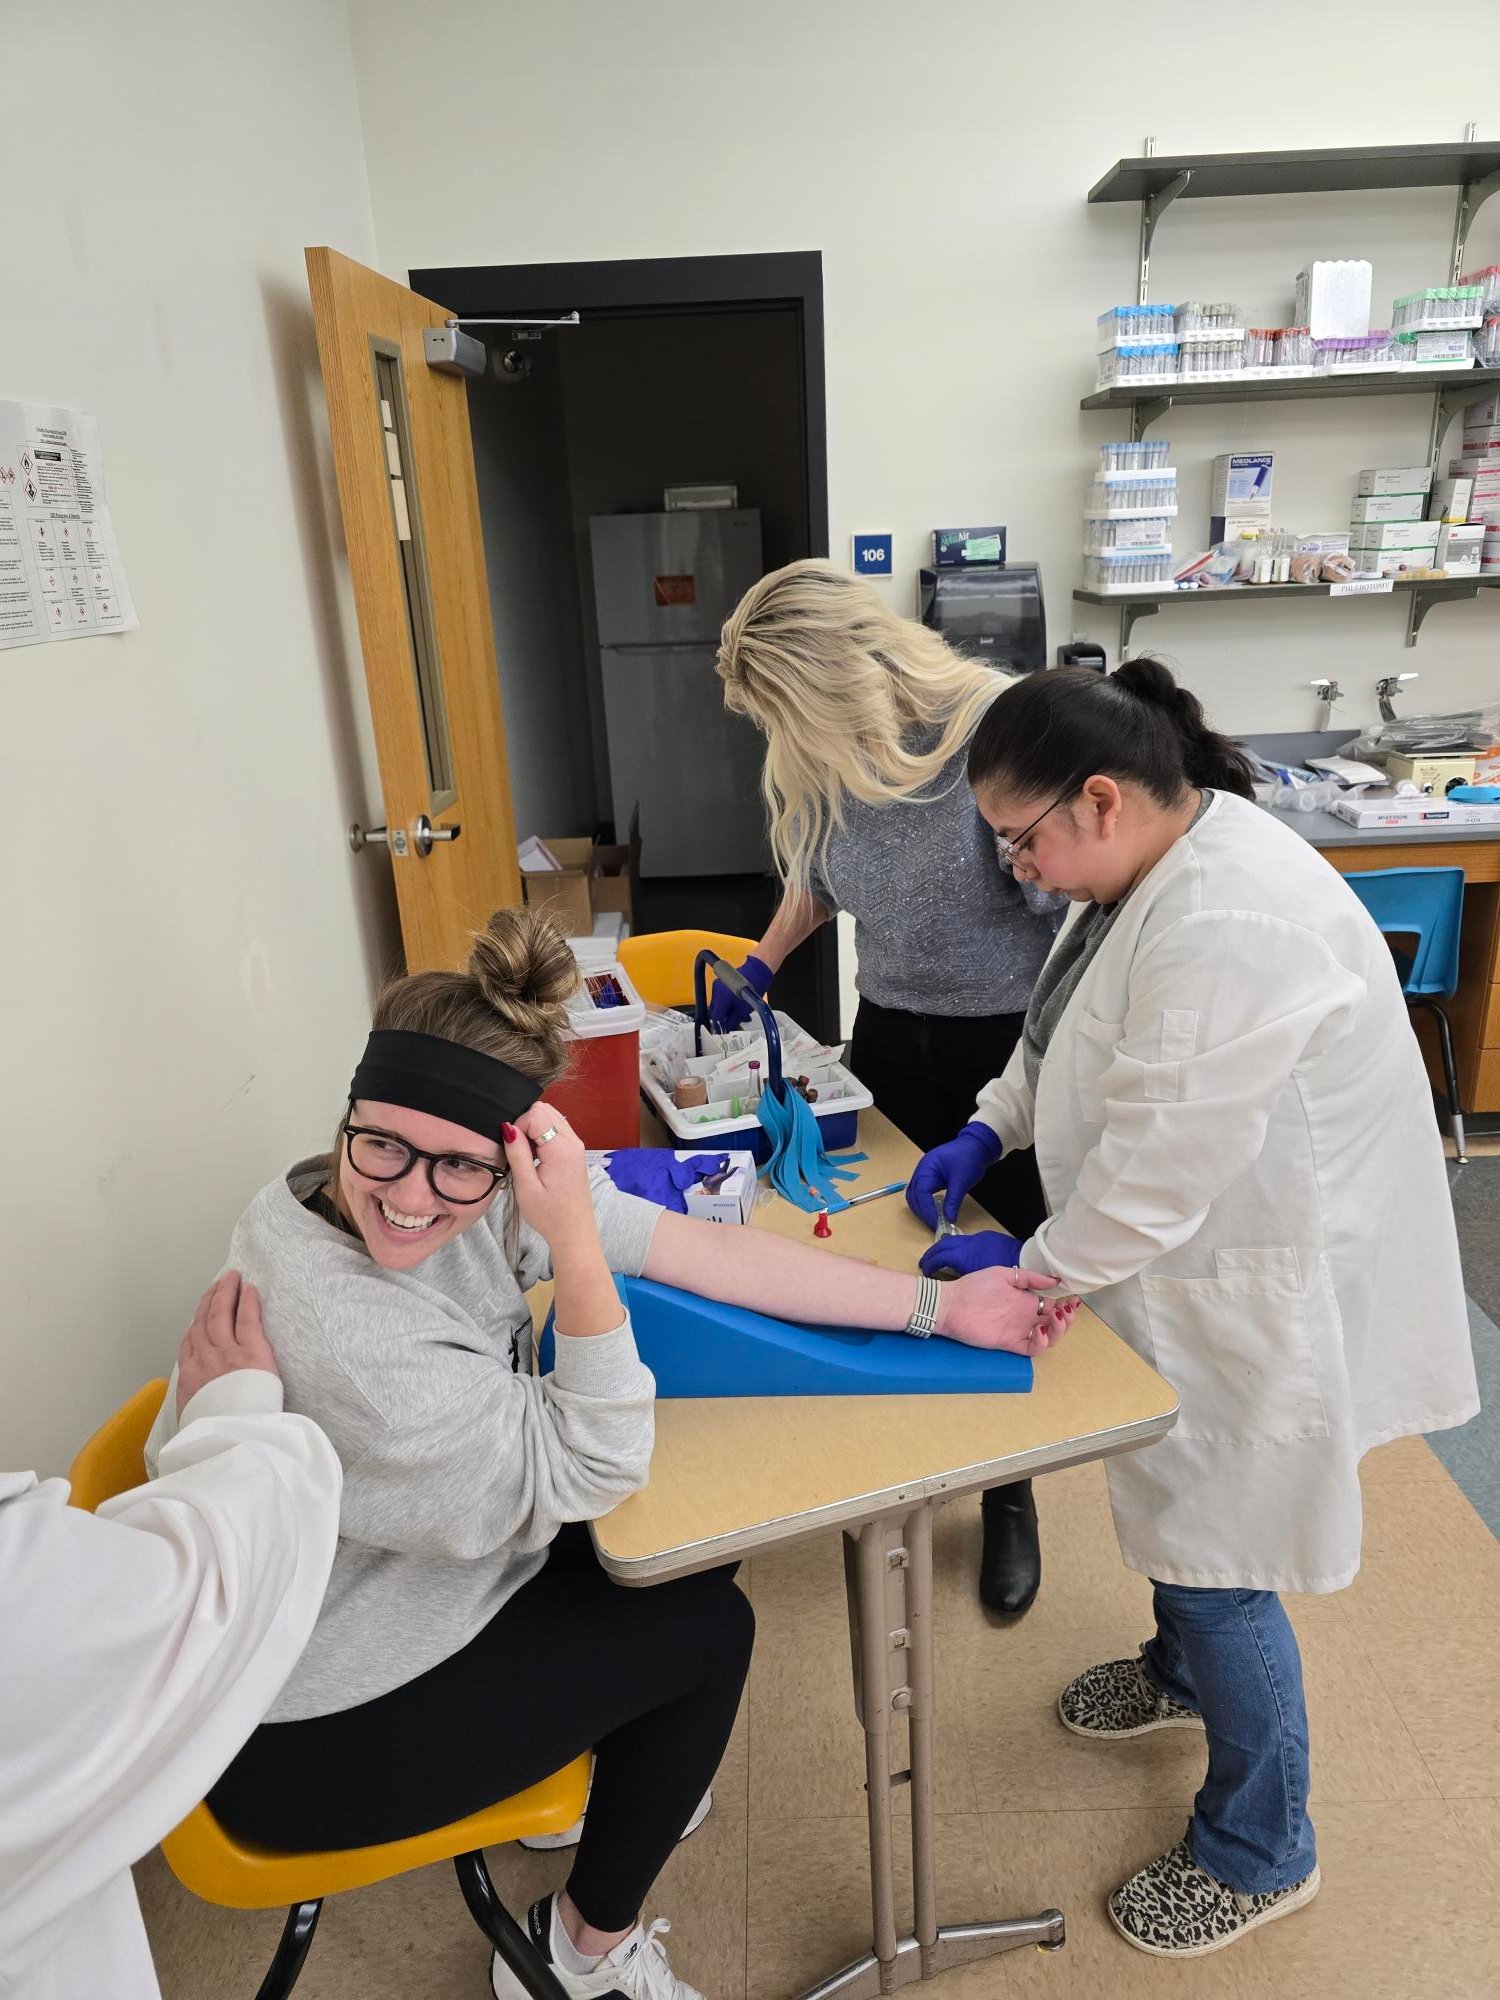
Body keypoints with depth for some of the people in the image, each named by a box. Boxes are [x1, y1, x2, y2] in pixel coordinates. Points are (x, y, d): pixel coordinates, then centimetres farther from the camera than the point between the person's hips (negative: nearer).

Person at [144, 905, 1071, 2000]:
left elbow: (707, 1250, -14)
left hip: (405, 1585, 7)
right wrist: (576, 1242, -39)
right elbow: (591, 1467, -27)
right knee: (704, 1625, -1)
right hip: (298, 1740, -6)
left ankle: (583, 1767, 37)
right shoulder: (335, 1330, -37)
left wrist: (942, 1305, -11)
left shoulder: (486, 1183, -17)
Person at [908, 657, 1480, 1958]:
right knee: (1165, 1496, 27)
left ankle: (1261, 1855, 34)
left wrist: (1039, 1265, -15)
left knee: (1216, 1563, 7)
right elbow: (1072, 1028, 12)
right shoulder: (1156, 859, -1)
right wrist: (988, 1130, 2)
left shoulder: (1230, 926, -34)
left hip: (1255, 1290, -9)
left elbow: (1163, 1161, -29)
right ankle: (1181, 1673, 57)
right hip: (1187, 1261, 9)